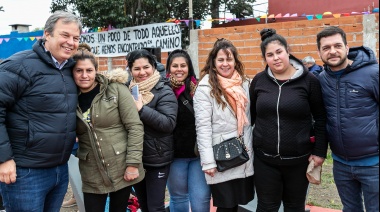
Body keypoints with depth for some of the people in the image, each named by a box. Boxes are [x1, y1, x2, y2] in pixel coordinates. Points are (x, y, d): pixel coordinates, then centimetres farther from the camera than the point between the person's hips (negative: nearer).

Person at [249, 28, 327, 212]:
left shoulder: (308, 80, -6)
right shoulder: (259, 80, 1)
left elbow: (321, 118, -3)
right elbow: (250, 115, 10)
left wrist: (320, 151, -5)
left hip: (298, 159, -1)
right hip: (264, 159, 2)